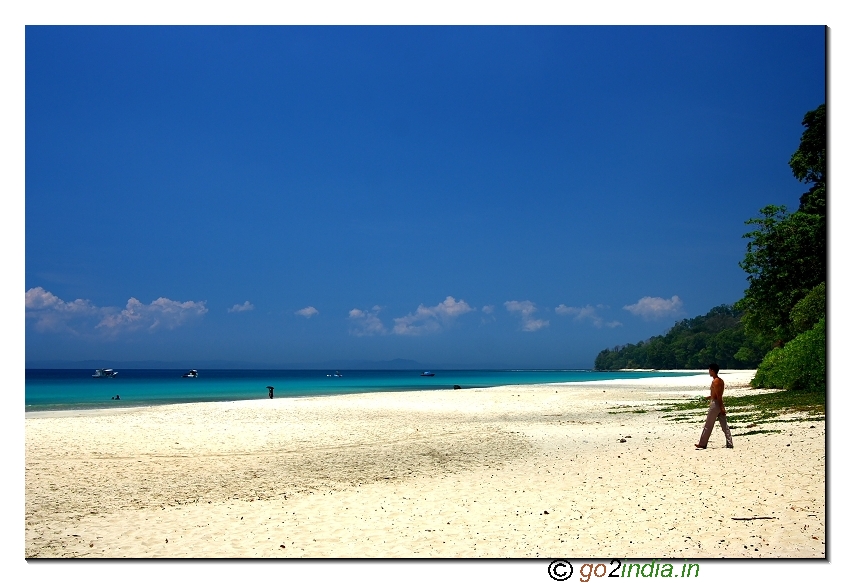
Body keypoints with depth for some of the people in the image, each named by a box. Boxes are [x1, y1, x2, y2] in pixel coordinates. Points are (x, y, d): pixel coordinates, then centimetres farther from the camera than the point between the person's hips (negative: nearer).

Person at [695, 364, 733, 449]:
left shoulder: (715, 381, -16)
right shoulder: (721, 380, 12)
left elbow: (718, 396, -20)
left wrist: (721, 407, -22)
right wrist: (710, 397, 26)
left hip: (715, 404, -9)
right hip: (720, 404, 9)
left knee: (708, 426, -1)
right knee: (724, 425, 9)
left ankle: (702, 444, 5)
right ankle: (729, 443, 7)